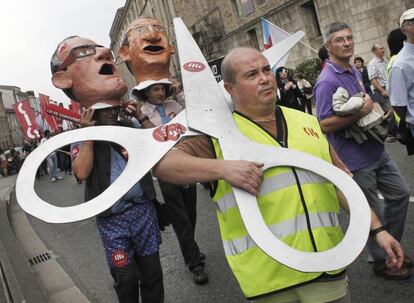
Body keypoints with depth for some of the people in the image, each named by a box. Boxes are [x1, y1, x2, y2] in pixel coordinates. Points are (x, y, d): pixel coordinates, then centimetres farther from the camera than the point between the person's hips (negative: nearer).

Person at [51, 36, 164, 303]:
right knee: (126, 277, 9)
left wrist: (142, 117, -2)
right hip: (112, 220, -2)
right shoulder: (83, 137, -2)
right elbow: (82, 172, -18)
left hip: (143, 210, 3)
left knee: (152, 271, 14)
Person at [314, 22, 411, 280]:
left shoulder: (355, 72, 9)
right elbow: (324, 125, -24)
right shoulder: (327, 82, -19)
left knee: (400, 194, 19)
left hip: (376, 151, 9)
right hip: (356, 161, -9)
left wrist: (374, 109, 7)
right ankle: (382, 262, 28)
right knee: (373, 214, 5)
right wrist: (359, 113, -28)